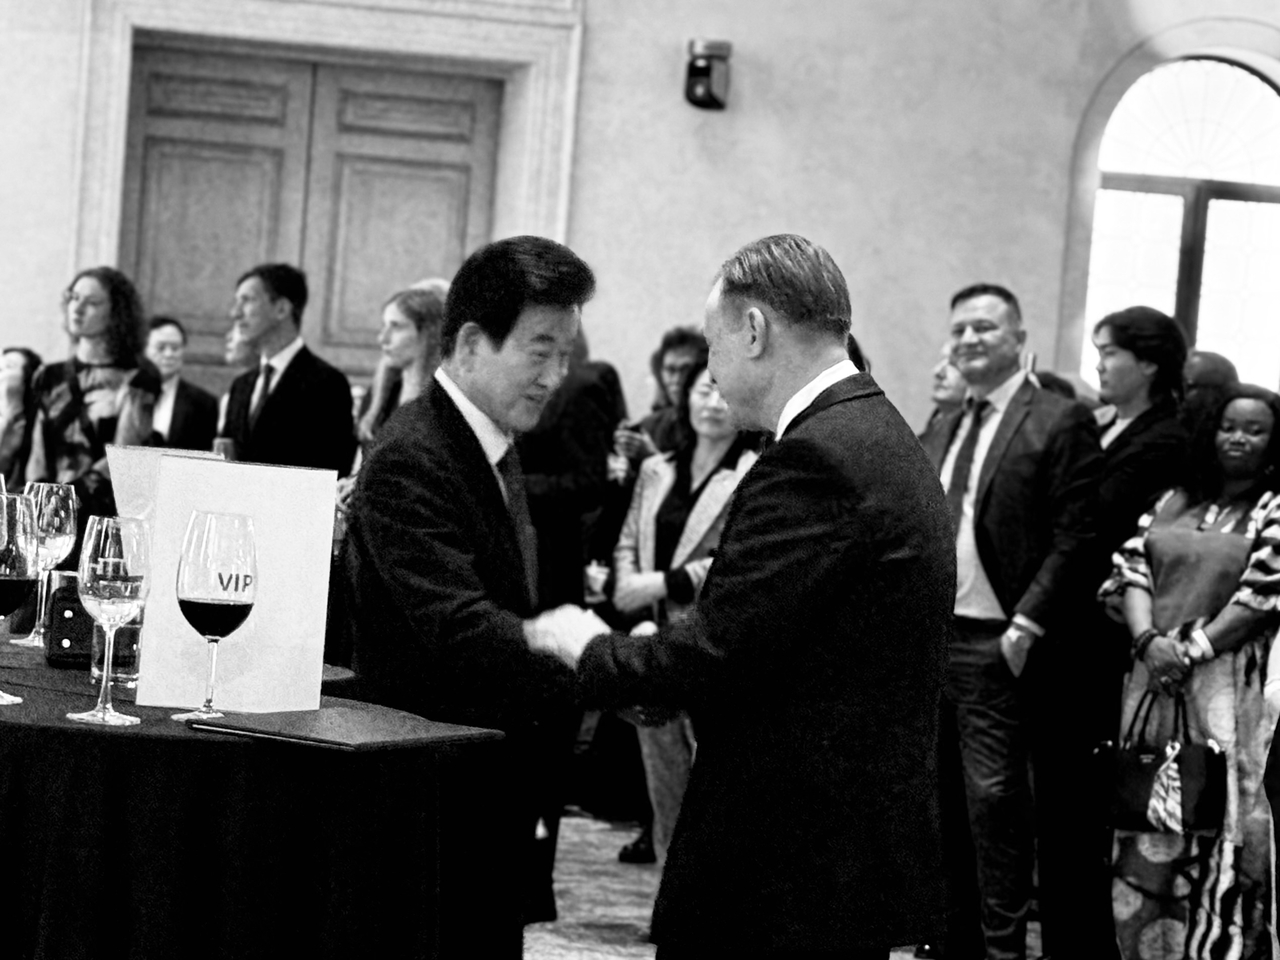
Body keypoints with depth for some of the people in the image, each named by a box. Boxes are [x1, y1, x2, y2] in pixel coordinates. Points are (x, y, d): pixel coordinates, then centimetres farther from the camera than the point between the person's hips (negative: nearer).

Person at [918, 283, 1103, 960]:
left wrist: (1025, 627, -16)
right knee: (944, 802, 11)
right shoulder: (939, 434, 16)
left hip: (997, 645, -6)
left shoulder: (1061, 422, -5)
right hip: (930, 637, 7)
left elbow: (1074, 540, -11)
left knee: (995, 798, -7)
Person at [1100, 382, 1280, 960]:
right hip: (1153, 678, 5)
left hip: (1230, 687, -5)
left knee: (1216, 820, -6)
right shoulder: (1172, 502, 16)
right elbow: (1132, 570, 7)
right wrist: (1149, 641, -10)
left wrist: (1192, 650, -13)